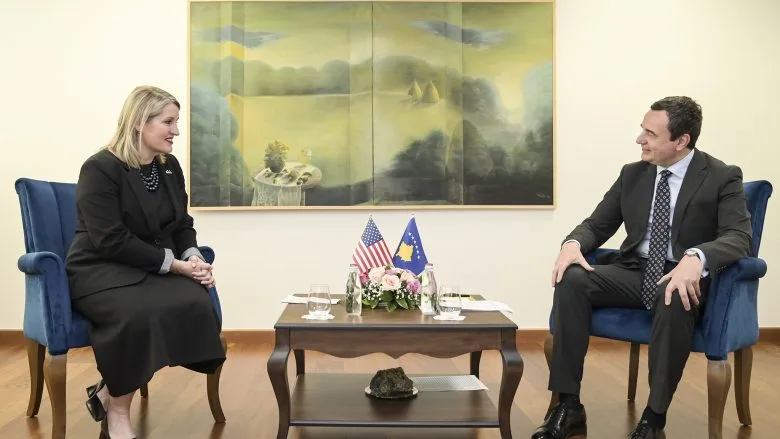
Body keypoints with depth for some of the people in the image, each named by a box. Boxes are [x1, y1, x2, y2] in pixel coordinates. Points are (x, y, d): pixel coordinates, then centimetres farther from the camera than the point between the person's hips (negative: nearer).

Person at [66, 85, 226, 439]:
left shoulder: (170, 167, 9)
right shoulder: (100, 169, -12)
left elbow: (182, 225, 14)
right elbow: (112, 241, -20)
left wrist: (194, 258, -9)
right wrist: (175, 264, -21)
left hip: (156, 269, 6)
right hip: (101, 270, -6)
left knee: (195, 303, -26)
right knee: (137, 312, -38)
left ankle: (110, 391, -9)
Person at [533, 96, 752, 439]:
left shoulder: (723, 177, -5)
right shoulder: (632, 174, 9)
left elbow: (739, 236, -18)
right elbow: (597, 224, 11)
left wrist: (696, 257, -40)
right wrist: (573, 243, -14)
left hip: (685, 278, -4)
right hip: (635, 273, 4)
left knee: (674, 299, -40)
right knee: (571, 279, -24)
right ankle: (568, 406, -22)